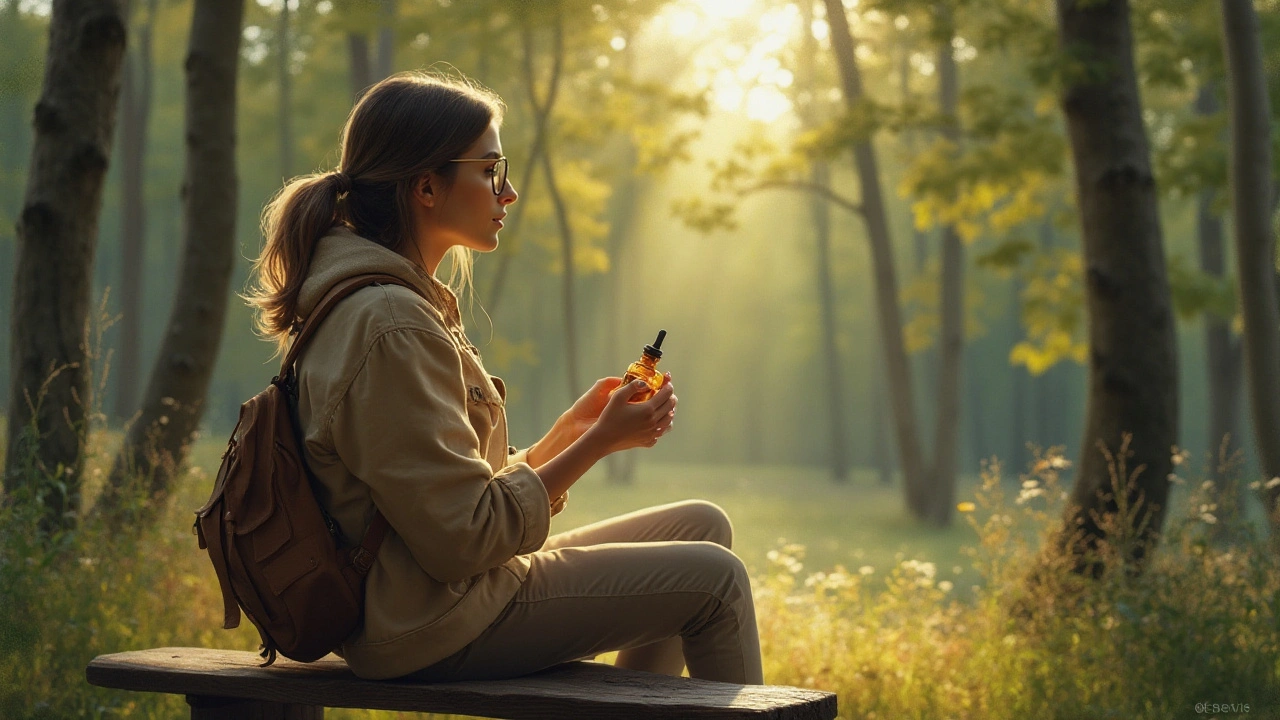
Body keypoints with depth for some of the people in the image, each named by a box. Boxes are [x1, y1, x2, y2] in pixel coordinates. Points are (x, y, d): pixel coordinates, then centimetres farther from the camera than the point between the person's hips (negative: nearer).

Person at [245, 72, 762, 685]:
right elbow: (465, 537, -23)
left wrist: (573, 428, 4)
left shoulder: (398, 303, 13)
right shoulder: (389, 326, -21)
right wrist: (598, 443, -14)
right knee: (713, 577, -9)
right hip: (436, 624, -11)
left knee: (703, 527, 13)